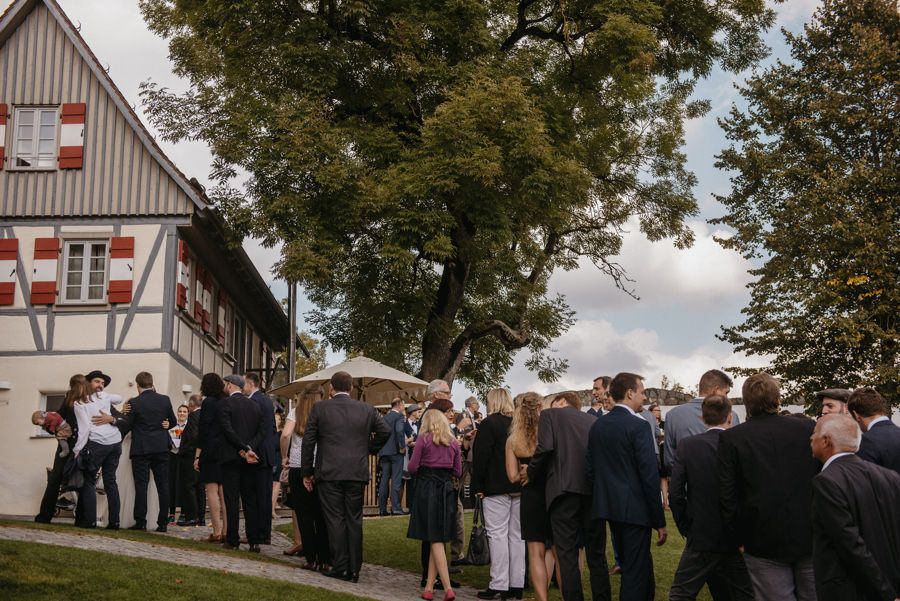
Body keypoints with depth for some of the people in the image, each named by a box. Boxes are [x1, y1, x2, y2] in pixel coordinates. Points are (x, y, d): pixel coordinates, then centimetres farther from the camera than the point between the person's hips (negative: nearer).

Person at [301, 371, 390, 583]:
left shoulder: (320, 408, -1)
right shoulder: (366, 409, 5)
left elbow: (308, 441, 0)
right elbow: (385, 431, 7)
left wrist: (307, 472, 7)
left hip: (329, 473, -2)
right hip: (357, 473, 2)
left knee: (335, 520, 2)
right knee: (354, 521, 8)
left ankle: (340, 567, 1)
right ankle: (354, 569, 11)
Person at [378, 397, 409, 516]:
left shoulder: (384, 417, 14)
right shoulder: (399, 416, -6)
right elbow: (399, 431, -22)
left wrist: (381, 448, 16)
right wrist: (402, 446, -15)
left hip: (384, 452, 6)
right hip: (395, 452, -6)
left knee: (384, 479, 7)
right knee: (396, 479, -5)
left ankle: (382, 508, 7)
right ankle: (395, 507, -9)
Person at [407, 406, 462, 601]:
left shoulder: (425, 439, -3)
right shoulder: (453, 443, 8)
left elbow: (412, 467, -5)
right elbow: (458, 471, 11)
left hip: (427, 490, -4)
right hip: (447, 490, 4)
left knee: (435, 541, -4)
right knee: (439, 539, 9)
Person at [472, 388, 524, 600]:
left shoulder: (489, 423, -7)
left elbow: (480, 457, -11)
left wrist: (478, 486, -7)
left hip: (496, 487, -6)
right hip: (519, 487, 6)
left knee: (497, 535, -5)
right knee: (517, 535, 9)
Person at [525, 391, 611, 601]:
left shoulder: (550, 414, 10)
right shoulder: (595, 421, 22)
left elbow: (546, 447, -6)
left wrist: (531, 473, 6)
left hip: (564, 487, -4)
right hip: (594, 489, 4)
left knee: (567, 554, -3)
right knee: (596, 554, 10)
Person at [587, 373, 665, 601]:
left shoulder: (597, 426, 8)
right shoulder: (639, 426, -14)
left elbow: (589, 470, 10)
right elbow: (650, 476, -16)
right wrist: (660, 521, -12)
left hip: (609, 508, 7)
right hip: (635, 510, -7)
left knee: (637, 566, 21)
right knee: (635, 573, 0)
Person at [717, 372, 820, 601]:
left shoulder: (731, 438, -7)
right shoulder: (808, 428, -1)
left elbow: (727, 498, -6)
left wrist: (739, 539, 6)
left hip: (765, 542, -2)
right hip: (811, 539, 2)